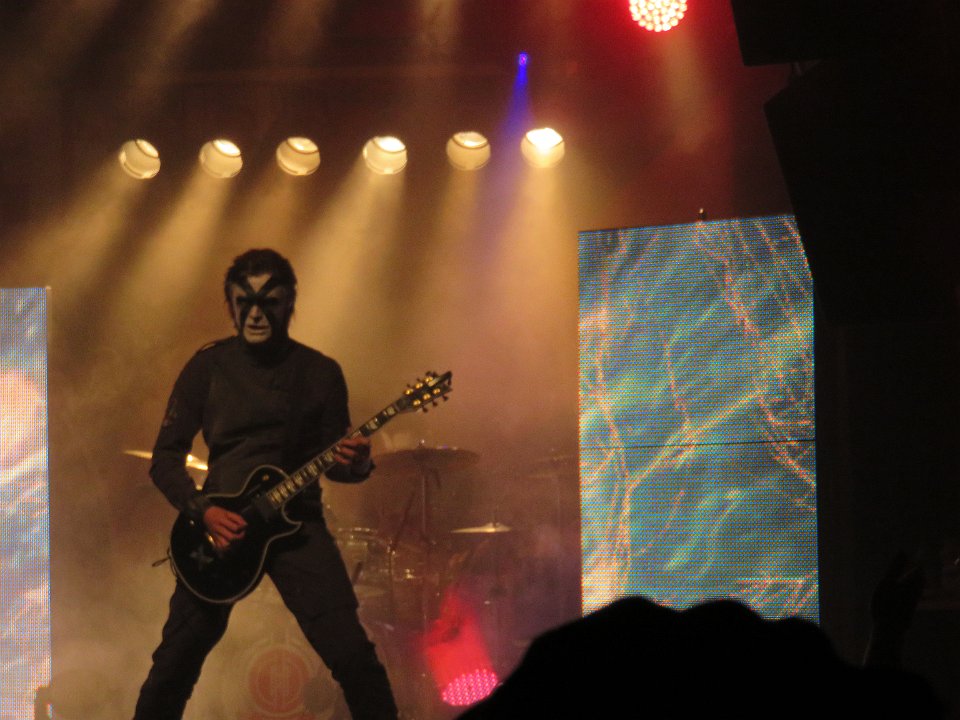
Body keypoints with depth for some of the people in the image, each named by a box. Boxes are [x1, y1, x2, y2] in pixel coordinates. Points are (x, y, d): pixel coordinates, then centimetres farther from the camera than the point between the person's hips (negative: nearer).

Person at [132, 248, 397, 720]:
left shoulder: (320, 373, 6)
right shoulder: (208, 367, 3)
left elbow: (332, 459, 10)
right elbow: (165, 459, 3)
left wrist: (355, 465, -14)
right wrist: (203, 511, -14)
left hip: (297, 524, 0)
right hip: (219, 524, 0)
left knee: (352, 654, -12)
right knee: (177, 658, 0)